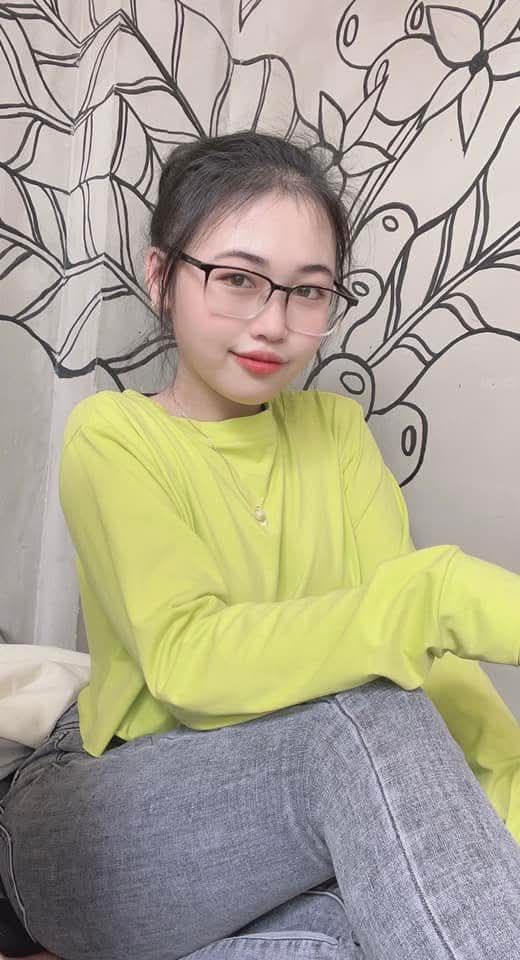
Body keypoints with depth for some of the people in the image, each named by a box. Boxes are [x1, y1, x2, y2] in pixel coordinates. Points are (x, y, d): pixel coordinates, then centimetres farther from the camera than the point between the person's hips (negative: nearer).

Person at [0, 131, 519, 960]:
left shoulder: (335, 428, 6)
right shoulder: (112, 435, -9)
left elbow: (412, 639, -6)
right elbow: (187, 656, -26)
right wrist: (442, 594, -38)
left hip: (299, 802, 4)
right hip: (95, 830, -3)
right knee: (364, 715, -31)